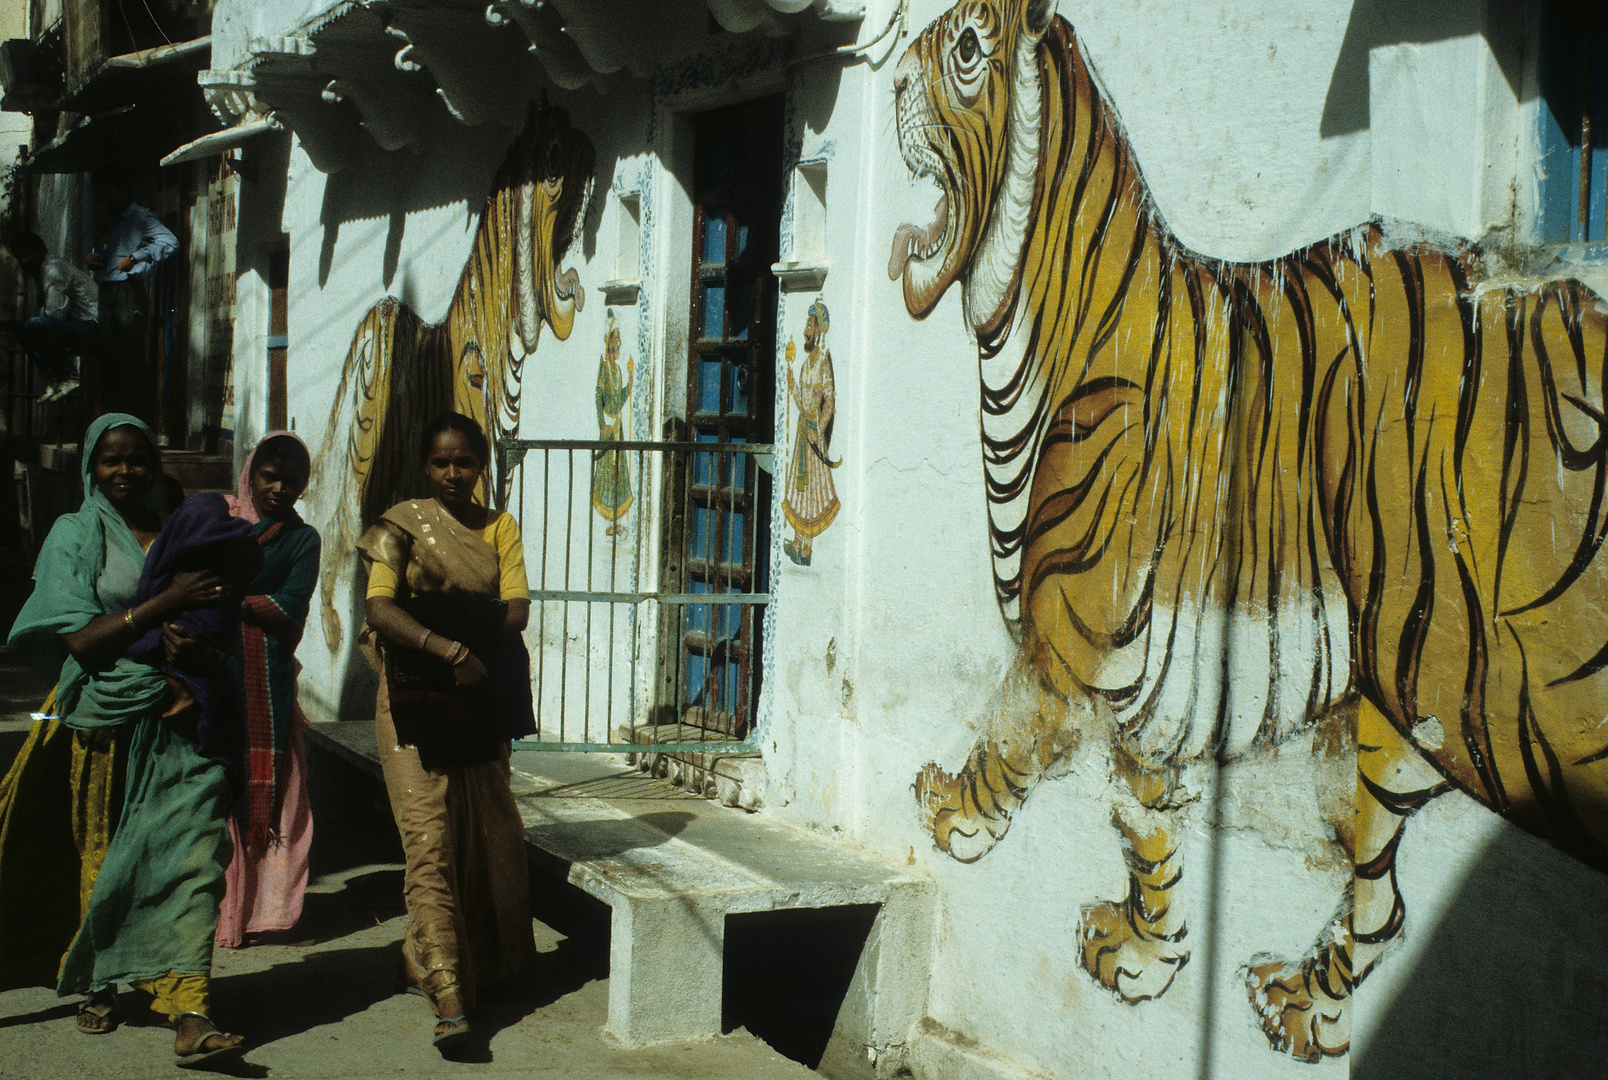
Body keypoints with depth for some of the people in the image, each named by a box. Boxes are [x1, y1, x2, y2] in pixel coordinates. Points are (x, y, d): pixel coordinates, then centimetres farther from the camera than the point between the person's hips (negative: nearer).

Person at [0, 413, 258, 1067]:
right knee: (101, 858, 11)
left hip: (181, 720, 1)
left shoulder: (185, 535, 11)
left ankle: (189, 1013, -17)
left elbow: (225, 636, 11)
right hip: (105, 723, -1)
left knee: (189, 853, -12)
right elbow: (80, 639, -8)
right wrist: (165, 602, -15)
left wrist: (198, 650, -11)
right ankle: (96, 986, 32)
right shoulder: (75, 536, 3)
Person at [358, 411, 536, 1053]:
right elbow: (379, 610, -11)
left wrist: (444, 622, -14)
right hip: (415, 700, -3)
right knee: (429, 839, -10)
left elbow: (517, 611, -2)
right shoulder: (401, 524, 2)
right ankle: (448, 1000, -15)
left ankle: (487, 964, 28)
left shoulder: (500, 529, 10)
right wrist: (451, 646, -24)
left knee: (488, 836, 9)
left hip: (481, 699, 3)